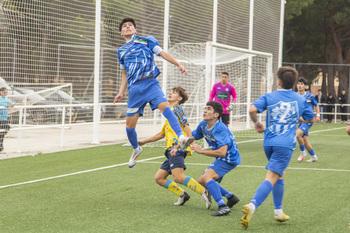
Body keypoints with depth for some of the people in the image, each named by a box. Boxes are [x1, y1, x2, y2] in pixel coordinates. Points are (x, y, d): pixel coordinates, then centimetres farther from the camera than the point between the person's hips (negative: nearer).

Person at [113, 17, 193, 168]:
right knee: (130, 125, 1)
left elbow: (163, 53, 7)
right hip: (134, 88, 3)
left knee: (165, 106, -30)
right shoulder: (121, 51, 20)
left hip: (150, 83, -3)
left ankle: (182, 139, -42)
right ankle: (136, 149, 30)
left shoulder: (146, 41, 12)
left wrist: (178, 65, -5)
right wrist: (121, 93, 17)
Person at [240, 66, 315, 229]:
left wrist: (256, 123, 4)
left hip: (269, 143, 3)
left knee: (280, 175, 23)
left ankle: (278, 212, 24)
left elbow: (252, 110, -14)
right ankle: (252, 206, -33)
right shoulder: (301, 99, 8)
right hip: (286, 144, -3)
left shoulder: (268, 97, 3)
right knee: (271, 178, -12)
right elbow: (311, 119, 21)